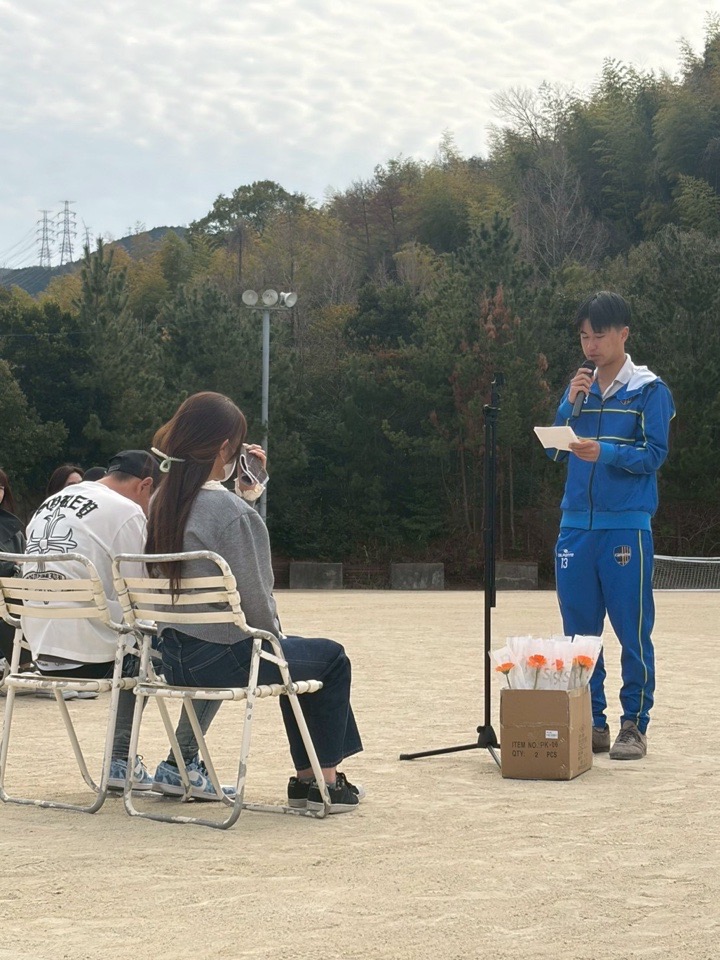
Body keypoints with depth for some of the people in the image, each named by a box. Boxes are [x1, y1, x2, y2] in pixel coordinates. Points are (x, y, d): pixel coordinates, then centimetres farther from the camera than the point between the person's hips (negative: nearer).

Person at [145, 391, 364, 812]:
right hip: (221, 657, -8)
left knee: (295, 655, 31)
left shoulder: (161, 503, 3)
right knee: (331, 658, 15)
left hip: (172, 657, 9)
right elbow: (255, 599, -17)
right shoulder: (232, 510, -21)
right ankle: (324, 782, 18)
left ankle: (306, 775, 36)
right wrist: (274, 634, 1)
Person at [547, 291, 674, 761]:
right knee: (579, 630, 7)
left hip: (626, 525, -5)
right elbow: (555, 451, 10)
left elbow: (654, 454, -8)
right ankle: (591, 723, 16)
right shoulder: (579, 387, 14)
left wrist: (605, 452, -24)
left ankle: (635, 726, 5)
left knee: (633, 630, -2)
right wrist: (570, 405, -4)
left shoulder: (649, 390, 0)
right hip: (577, 524, 5)